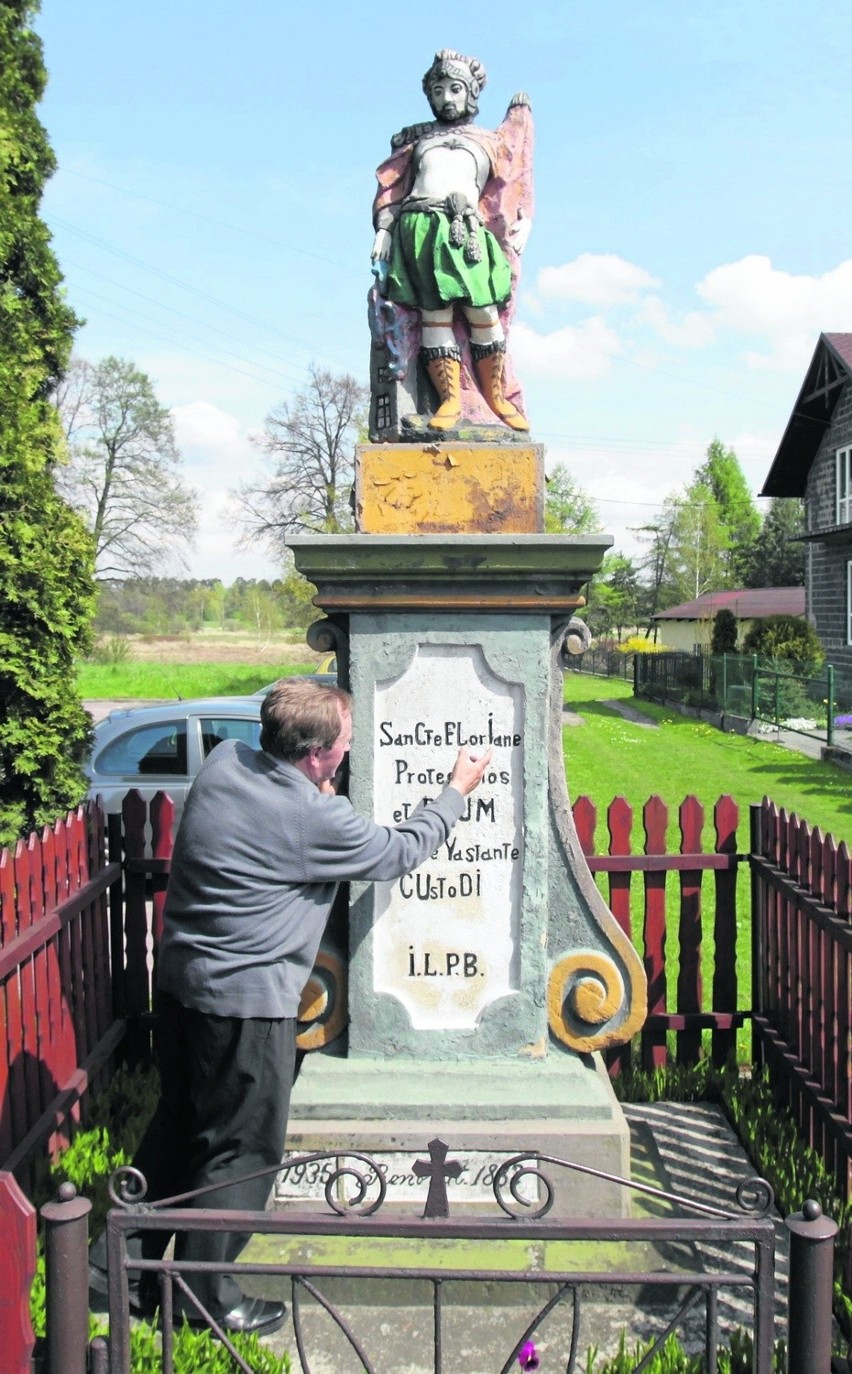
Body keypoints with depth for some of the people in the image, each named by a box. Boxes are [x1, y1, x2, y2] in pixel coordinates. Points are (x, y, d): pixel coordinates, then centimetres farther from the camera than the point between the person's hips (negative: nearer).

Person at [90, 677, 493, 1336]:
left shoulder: (224, 760, -2)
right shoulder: (316, 821, -21)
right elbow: (401, 853, -4)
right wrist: (458, 789, 8)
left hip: (180, 977, 8)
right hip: (246, 998, -8)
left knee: (178, 1122, 23)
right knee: (242, 1147, 9)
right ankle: (206, 1294, 23)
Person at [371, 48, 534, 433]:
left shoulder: (490, 142, 27)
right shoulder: (415, 139, 27)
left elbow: (514, 191, 21)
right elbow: (389, 188, 18)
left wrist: (522, 224, 3)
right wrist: (383, 229, 3)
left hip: (467, 231, 0)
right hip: (419, 226, 0)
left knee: (482, 312, -13)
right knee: (434, 312, -13)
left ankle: (496, 396, -4)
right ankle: (450, 399, -16)